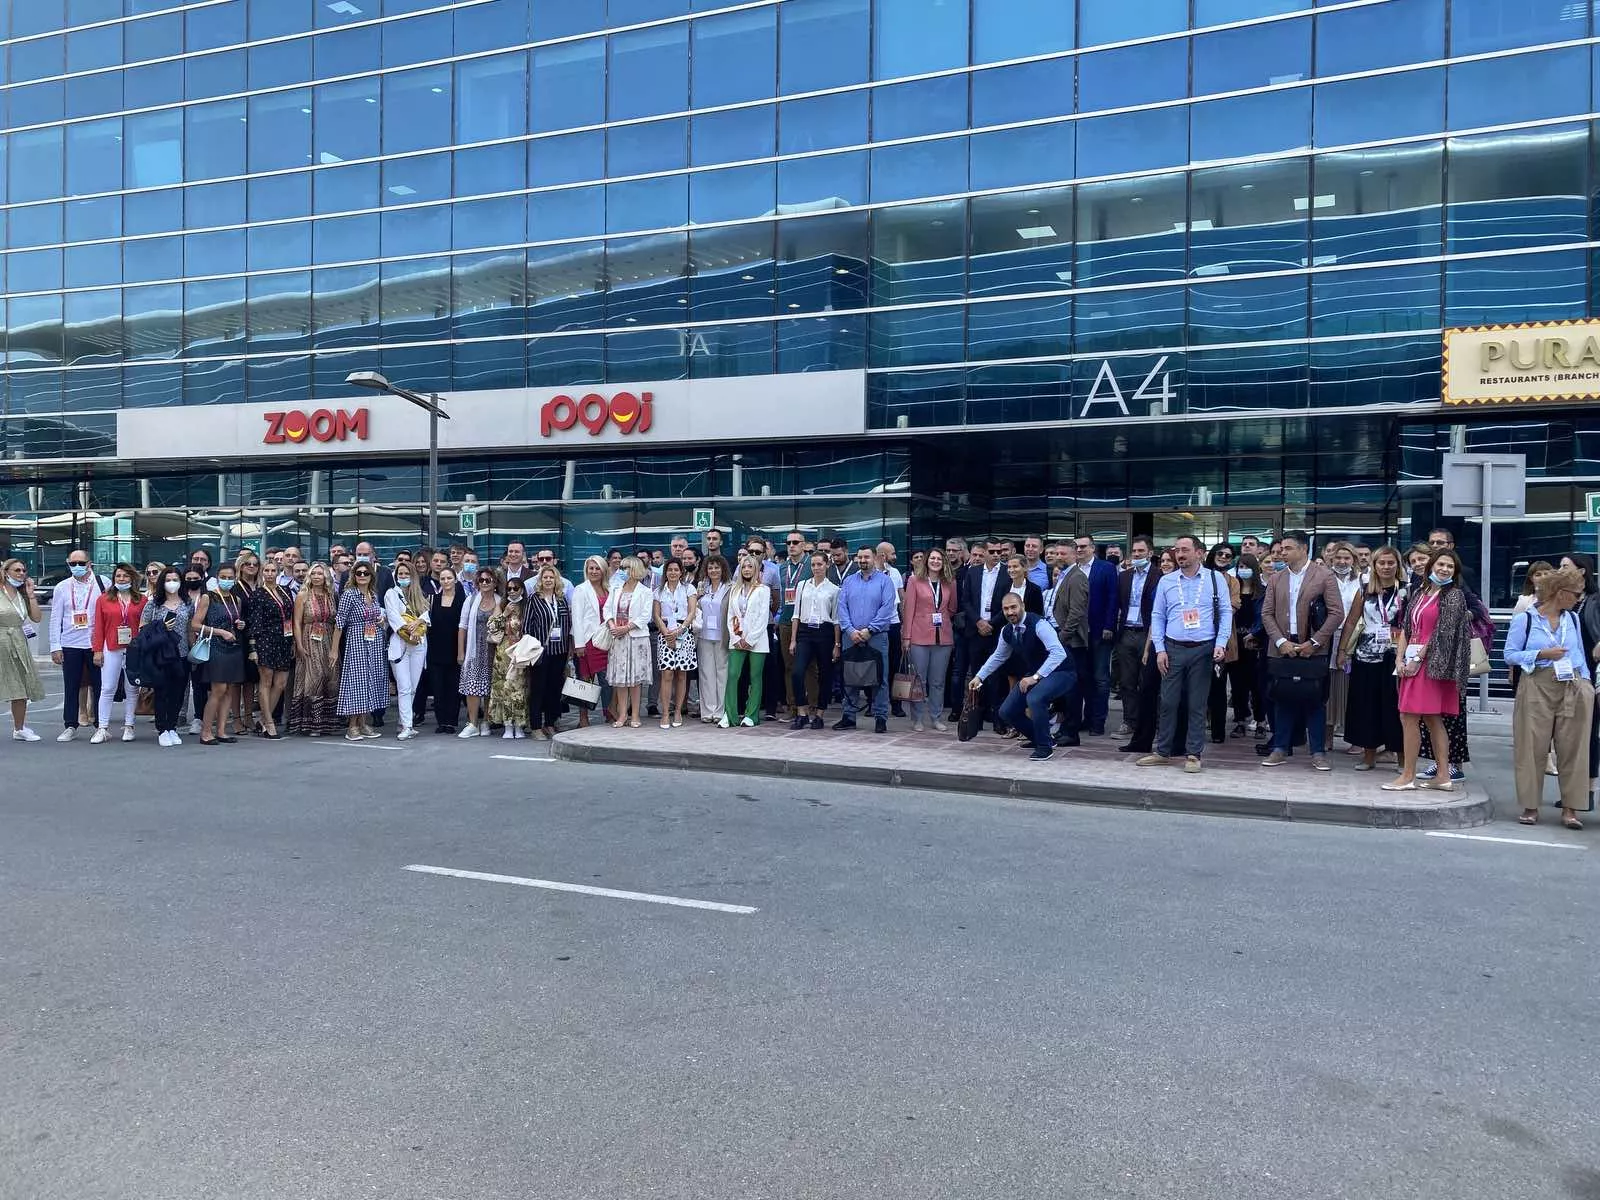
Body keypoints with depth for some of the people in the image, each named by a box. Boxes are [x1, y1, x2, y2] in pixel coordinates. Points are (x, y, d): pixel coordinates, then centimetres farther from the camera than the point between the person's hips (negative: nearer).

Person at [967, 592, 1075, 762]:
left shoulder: (1038, 624, -24)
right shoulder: (1007, 632, -2)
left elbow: (1059, 653, -34)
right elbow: (998, 657, 17)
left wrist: (1035, 677, -37)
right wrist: (979, 677, 12)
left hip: (1059, 673, -8)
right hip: (1033, 675, 8)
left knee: (1034, 698, -35)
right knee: (1006, 712, 2)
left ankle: (1044, 747, -14)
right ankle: (1038, 738, 26)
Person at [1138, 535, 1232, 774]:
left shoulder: (1215, 579, 2)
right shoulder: (1166, 581, 6)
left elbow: (1226, 612, 1)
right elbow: (1157, 616, 7)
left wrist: (1221, 644, -10)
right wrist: (1160, 649, -1)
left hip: (1203, 650, -1)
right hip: (1173, 649, 2)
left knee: (1197, 705, 4)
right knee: (1168, 702, 3)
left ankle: (1194, 755, 11)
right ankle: (1163, 752, 12)